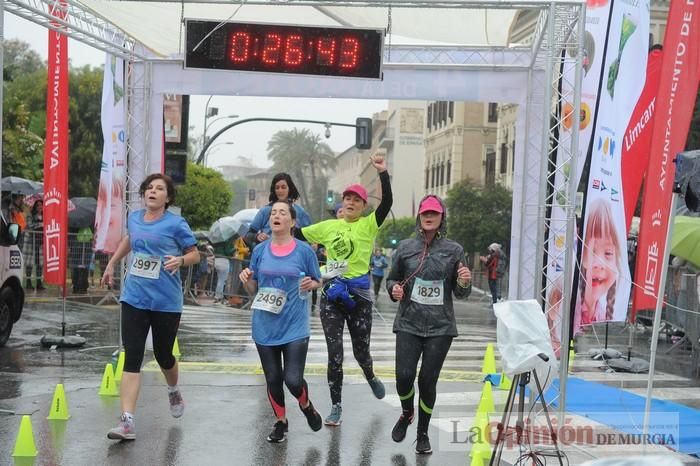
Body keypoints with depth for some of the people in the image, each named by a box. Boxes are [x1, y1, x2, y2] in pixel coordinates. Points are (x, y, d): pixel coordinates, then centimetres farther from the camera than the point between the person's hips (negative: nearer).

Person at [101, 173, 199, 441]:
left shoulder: (176, 224, -6)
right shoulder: (134, 218, 8)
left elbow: (195, 254, -1)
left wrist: (181, 260, -21)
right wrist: (111, 264, 30)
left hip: (166, 301, -3)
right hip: (134, 298, 3)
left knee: (163, 355, 12)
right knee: (132, 358, -7)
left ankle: (174, 392, 47)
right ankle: (127, 422, -10)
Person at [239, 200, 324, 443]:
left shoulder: (304, 250, -4)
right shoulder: (260, 250, 3)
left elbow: (318, 282, 7)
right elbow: (253, 290, 10)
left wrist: (310, 284, -15)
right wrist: (246, 279, -11)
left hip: (294, 326, -3)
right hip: (265, 327, 3)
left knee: (293, 379, -9)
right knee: (272, 379, 10)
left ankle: (306, 405, 24)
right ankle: (280, 422, 32)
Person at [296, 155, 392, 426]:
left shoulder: (368, 225, -1)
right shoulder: (329, 226, 8)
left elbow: (387, 203, -15)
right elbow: (298, 235, 15)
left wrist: (383, 173, -24)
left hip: (358, 294, -2)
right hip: (331, 294, 2)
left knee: (361, 350, 7)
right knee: (334, 353, -1)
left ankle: (370, 377, 43)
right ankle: (336, 406, 9)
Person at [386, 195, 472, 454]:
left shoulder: (454, 250, 1)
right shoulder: (405, 247, 2)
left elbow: (460, 294, 6)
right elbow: (391, 279, 13)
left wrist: (464, 283, -16)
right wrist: (394, 290, -9)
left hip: (440, 327, 0)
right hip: (409, 324, 0)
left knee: (428, 380, 2)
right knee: (404, 376, -8)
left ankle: (423, 433, 23)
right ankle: (407, 413, 26)